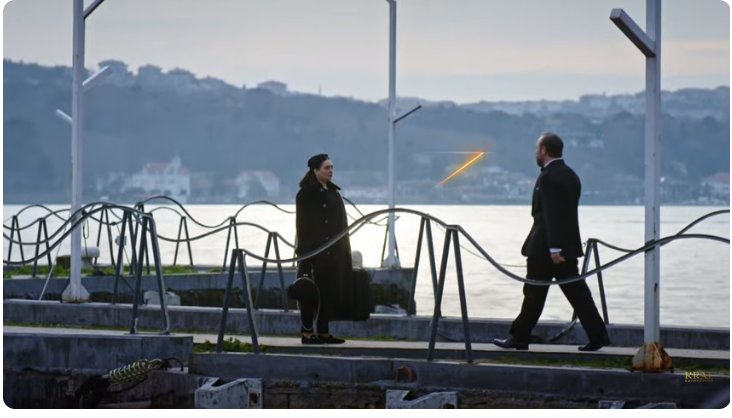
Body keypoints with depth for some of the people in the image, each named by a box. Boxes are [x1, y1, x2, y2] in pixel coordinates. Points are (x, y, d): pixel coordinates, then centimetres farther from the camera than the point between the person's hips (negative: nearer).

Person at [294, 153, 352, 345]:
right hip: (314, 250, -7)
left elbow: (341, 224, 15)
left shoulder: (334, 193, 14)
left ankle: (323, 332, 11)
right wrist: (304, 249, -17)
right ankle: (307, 333, 1)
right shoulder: (306, 194, -6)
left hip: (334, 252, 7)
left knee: (330, 291, 6)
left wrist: (344, 249, 9)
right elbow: (302, 224, -11)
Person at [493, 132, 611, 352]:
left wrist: (553, 248, -24)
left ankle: (519, 337, 10)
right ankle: (598, 335, 1)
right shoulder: (570, 175, 13)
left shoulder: (548, 178, -15)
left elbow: (551, 215, -21)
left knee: (534, 294, 1)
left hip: (545, 248, -8)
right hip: (568, 245, 8)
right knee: (576, 291, 6)